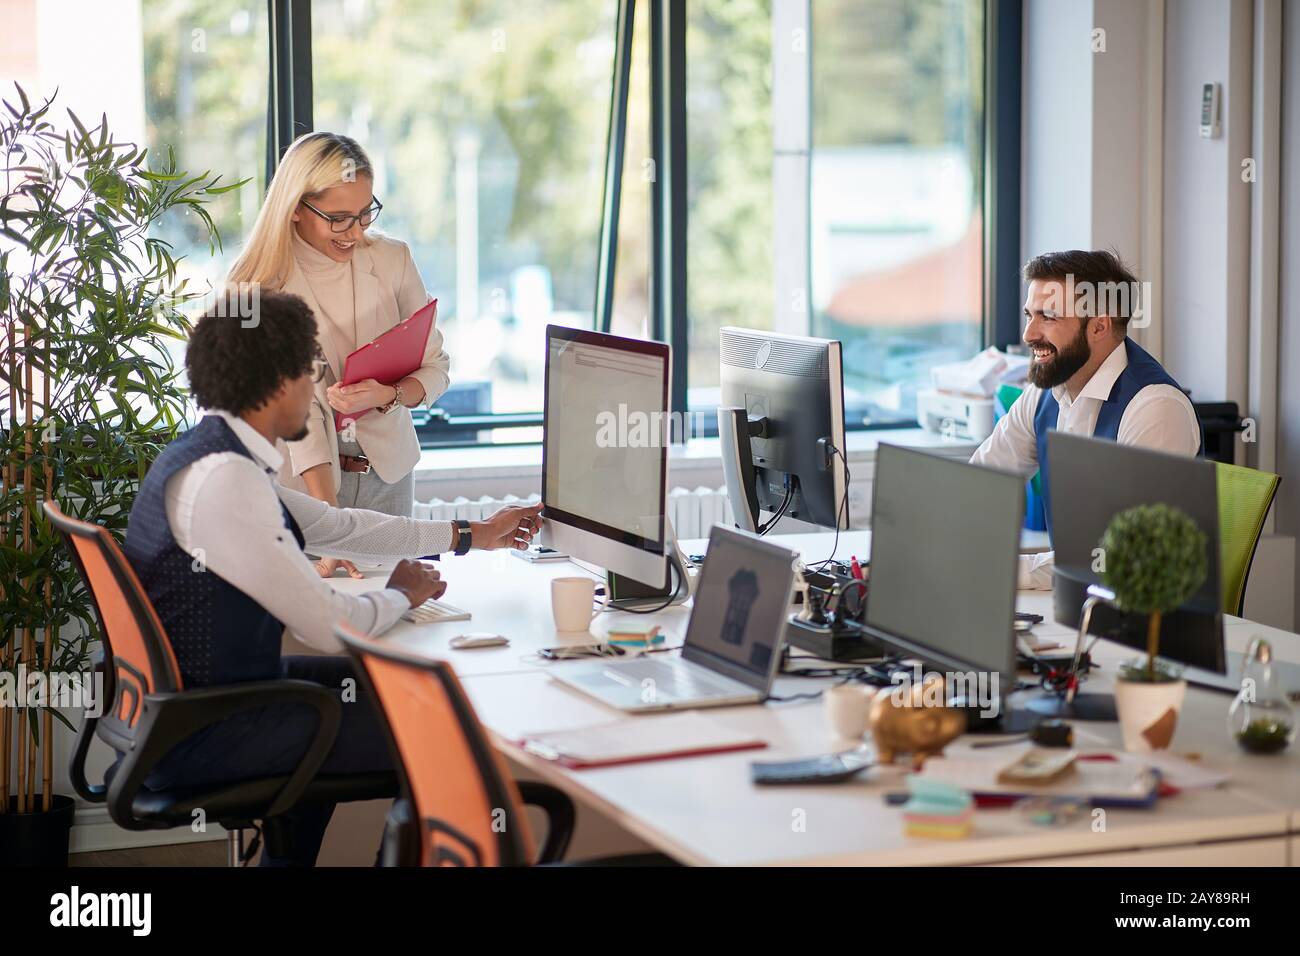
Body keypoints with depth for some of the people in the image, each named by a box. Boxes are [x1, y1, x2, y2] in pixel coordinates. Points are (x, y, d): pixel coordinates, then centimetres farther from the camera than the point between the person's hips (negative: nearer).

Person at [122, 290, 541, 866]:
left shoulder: (213, 454, 7)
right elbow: (332, 626, -21)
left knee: (367, 682, 29)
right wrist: (401, 595, 0)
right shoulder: (225, 479, -24)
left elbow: (337, 527, 21)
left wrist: (470, 535, 26)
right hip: (199, 738, -10)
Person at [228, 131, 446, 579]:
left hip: (387, 473, 3)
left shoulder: (393, 260, -3)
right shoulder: (260, 286, -13)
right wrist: (328, 519, -31)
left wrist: (389, 395, -21)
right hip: (301, 480, -3)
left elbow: (435, 368, 3)